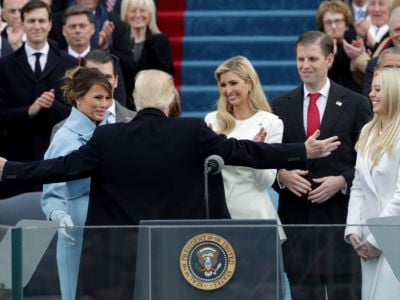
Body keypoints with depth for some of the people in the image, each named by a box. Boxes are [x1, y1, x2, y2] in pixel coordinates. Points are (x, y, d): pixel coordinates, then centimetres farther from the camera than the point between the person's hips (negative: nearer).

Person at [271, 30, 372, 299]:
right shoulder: (280, 107, 10)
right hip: (296, 216, 2)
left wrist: (342, 181, -12)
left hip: (340, 215, -2)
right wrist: (281, 175, -9)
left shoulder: (356, 104, 4)